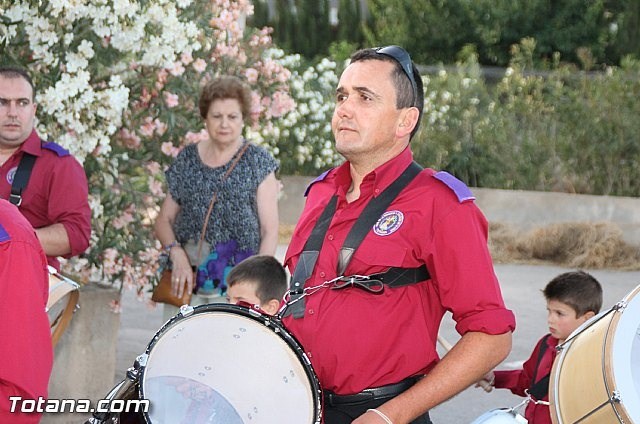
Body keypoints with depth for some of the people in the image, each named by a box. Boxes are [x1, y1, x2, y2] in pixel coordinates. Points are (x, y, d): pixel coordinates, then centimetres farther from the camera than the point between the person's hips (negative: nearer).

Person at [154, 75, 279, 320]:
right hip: (186, 281, 3)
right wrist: (176, 253, -5)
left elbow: (270, 231, 0)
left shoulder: (257, 162, 4)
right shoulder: (187, 160, 14)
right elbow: (164, 220, 15)